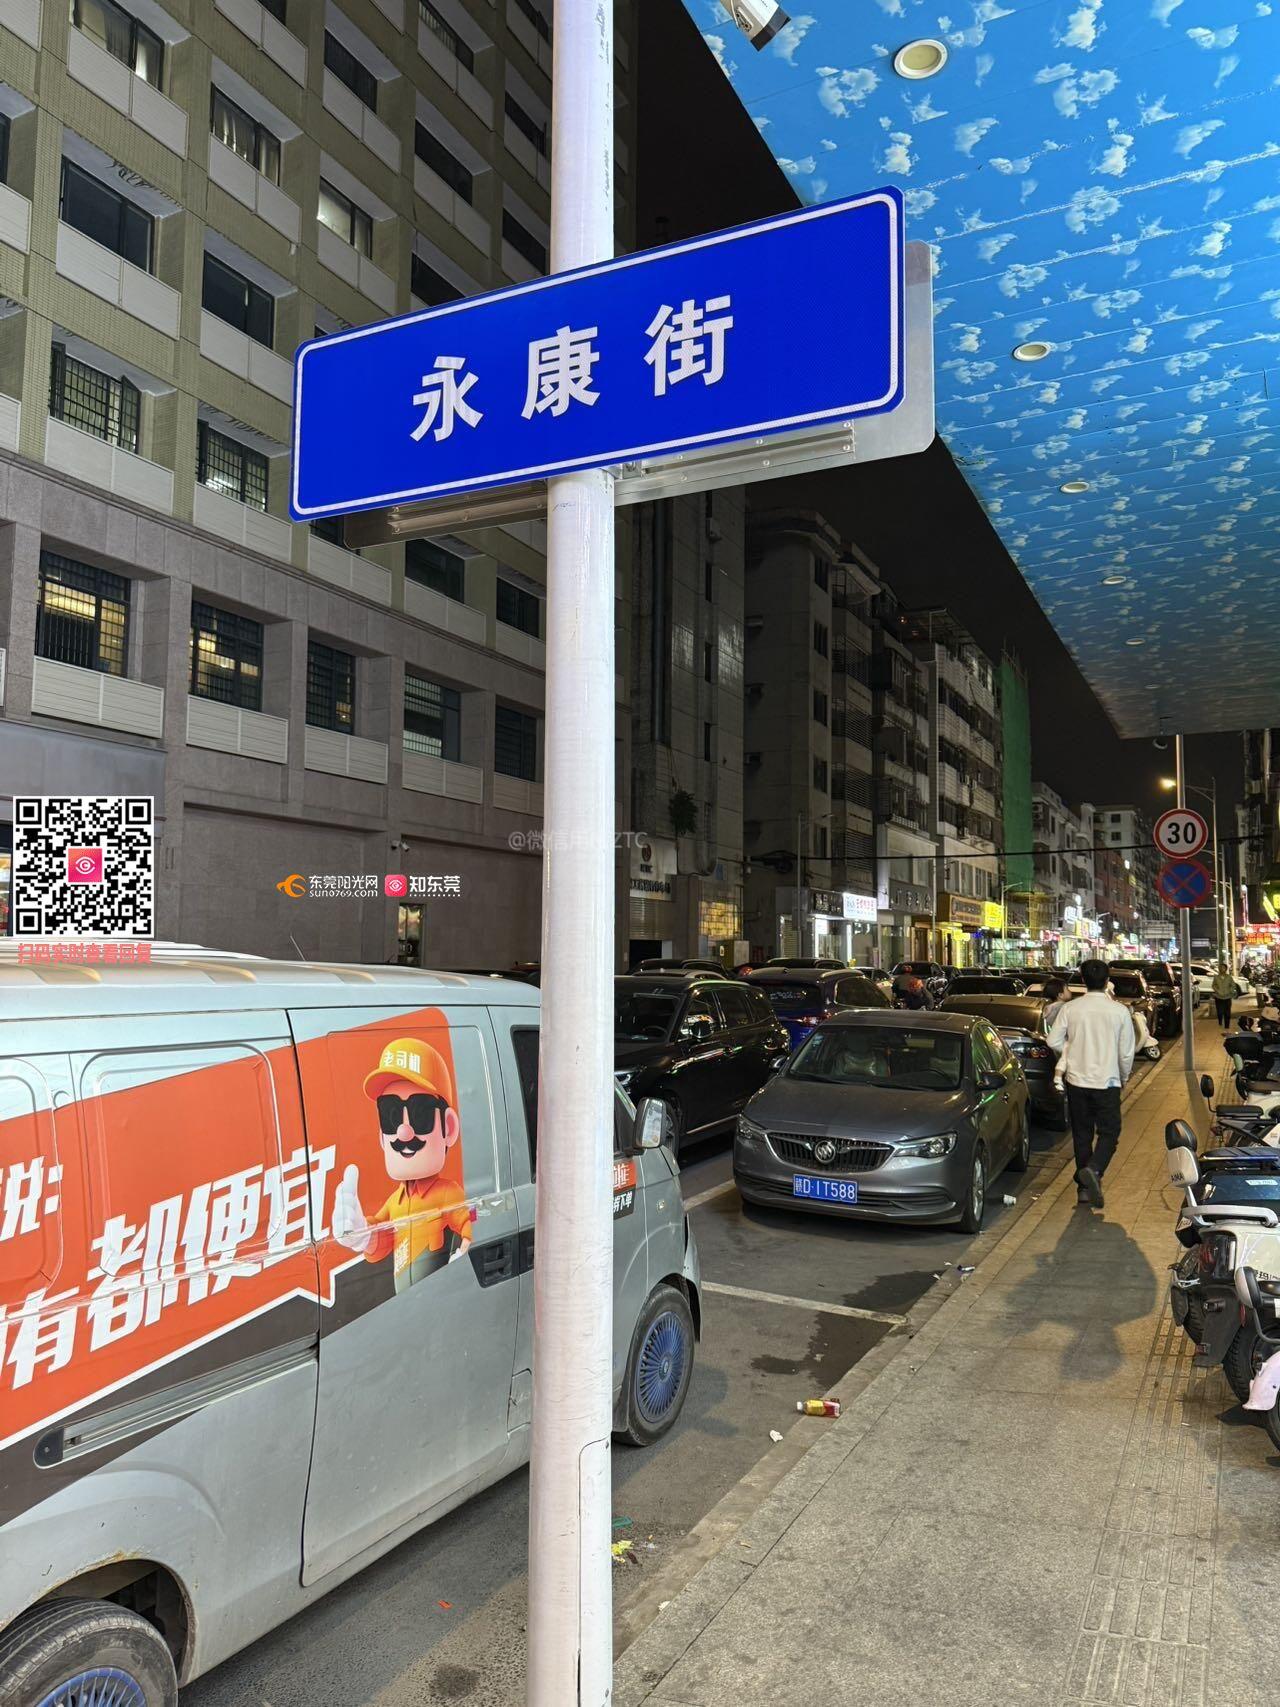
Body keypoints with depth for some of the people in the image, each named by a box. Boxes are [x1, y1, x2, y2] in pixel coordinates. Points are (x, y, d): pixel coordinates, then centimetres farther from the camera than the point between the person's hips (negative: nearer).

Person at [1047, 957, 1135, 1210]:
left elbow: (1053, 1041, -5)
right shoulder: (1119, 1011, -7)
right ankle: (1093, 1169, -19)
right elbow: (1127, 1052, -2)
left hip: (1076, 1080, 2)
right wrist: (1124, 1076, 15)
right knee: (1109, 1132, 7)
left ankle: (1084, 1188, 15)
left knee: (1082, 1133, 12)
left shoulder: (1070, 1008, -5)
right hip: (1107, 1081, -2)